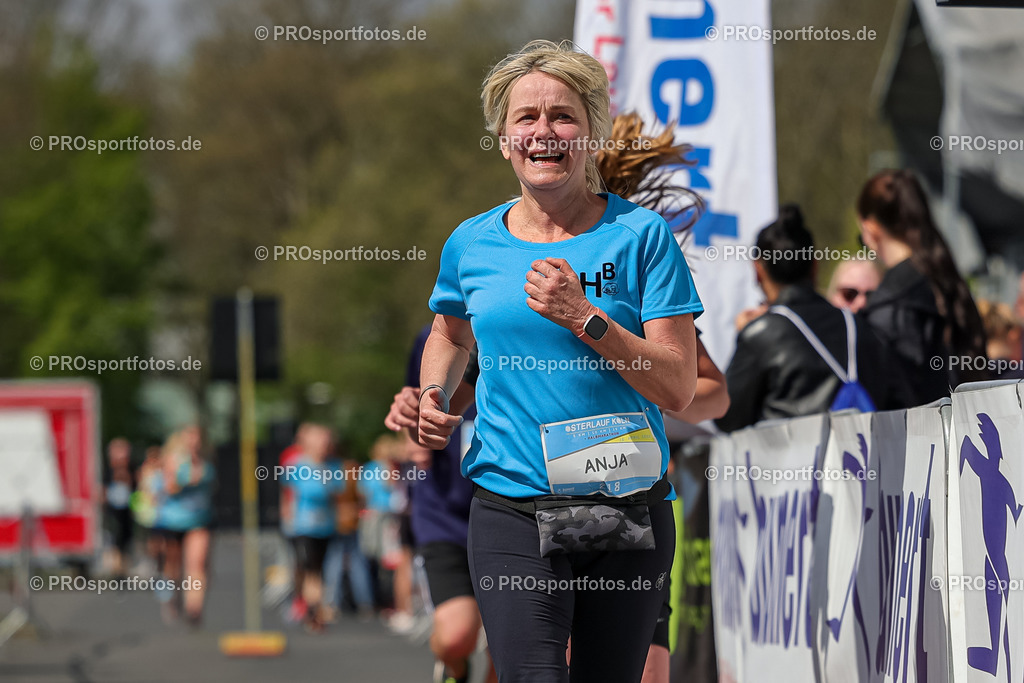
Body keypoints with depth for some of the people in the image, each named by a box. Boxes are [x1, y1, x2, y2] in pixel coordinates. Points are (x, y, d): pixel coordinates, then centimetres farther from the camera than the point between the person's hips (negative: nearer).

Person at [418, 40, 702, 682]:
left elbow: (678, 388, -7)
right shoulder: (472, 243, 7)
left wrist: (583, 317, -17)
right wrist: (435, 395, 8)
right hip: (512, 509, 0)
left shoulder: (641, 235, -1)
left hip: (628, 509, 0)